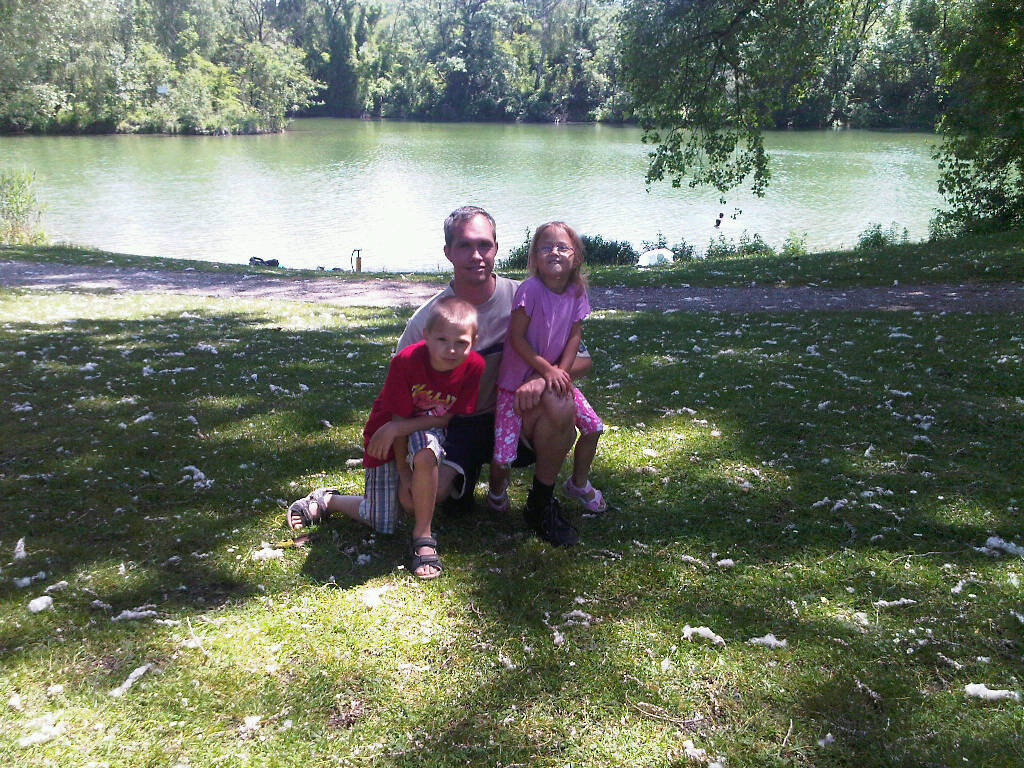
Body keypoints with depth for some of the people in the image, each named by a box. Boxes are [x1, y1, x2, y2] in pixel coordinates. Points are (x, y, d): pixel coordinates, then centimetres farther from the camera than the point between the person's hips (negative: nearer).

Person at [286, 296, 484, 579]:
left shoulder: (473, 366, -22)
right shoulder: (406, 361, -29)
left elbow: (448, 417, -17)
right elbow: (398, 416, -19)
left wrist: (398, 428, -28)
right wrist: (403, 471, -14)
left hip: (428, 430, 1)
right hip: (388, 435, -1)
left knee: (425, 452, -39)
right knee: (382, 524, 1)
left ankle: (422, 534, -17)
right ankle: (326, 501, 30)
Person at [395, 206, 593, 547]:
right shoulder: (427, 318, -11)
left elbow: (581, 359, -8)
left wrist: (544, 378, -30)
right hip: (455, 425, 0)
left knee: (559, 403, -32)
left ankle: (541, 505, -7)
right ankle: (464, 475, 13)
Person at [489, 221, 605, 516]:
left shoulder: (577, 292, -4)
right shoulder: (530, 290, -21)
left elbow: (574, 336, 1)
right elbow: (516, 338, -20)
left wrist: (562, 371, -13)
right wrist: (547, 370, -21)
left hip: (555, 376, 5)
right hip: (517, 379, -5)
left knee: (593, 427, 1)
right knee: (503, 455, -11)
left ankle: (579, 482, 30)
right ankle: (497, 487, 27)